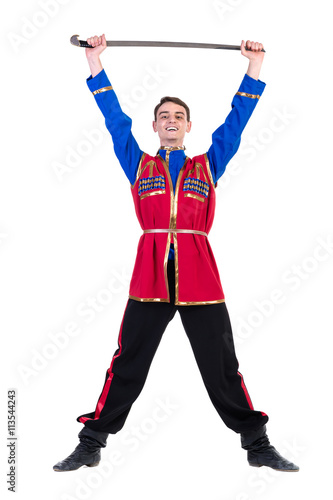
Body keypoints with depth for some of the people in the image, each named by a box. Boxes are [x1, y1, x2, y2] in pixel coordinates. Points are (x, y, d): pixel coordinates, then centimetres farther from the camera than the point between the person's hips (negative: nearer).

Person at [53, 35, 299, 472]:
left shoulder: (208, 165, 17)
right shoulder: (139, 164, 16)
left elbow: (236, 121, 15)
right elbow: (115, 118, 14)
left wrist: (255, 67, 14)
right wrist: (95, 63, 12)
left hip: (198, 272, 0)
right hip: (151, 271, 0)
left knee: (222, 368, 6)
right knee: (126, 365, 2)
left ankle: (258, 445, 19)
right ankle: (90, 446, 15)